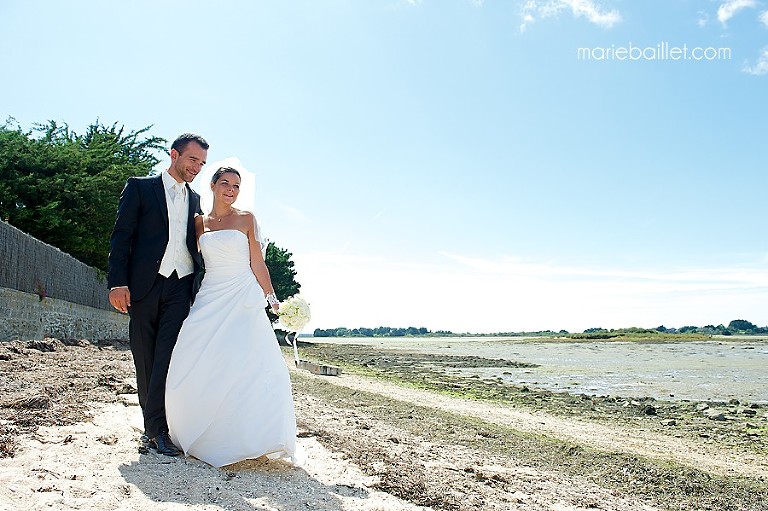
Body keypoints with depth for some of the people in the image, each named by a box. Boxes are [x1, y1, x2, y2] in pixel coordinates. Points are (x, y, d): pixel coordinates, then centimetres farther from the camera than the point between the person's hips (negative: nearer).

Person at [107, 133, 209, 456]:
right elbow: (121, 236, -1)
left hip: (180, 287, 2)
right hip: (144, 285, -2)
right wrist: (117, 282, -12)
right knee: (145, 358, 6)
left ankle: (157, 428, -8)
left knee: (168, 357, -9)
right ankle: (152, 423, 19)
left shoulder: (194, 200, 18)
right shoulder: (140, 187, 5)